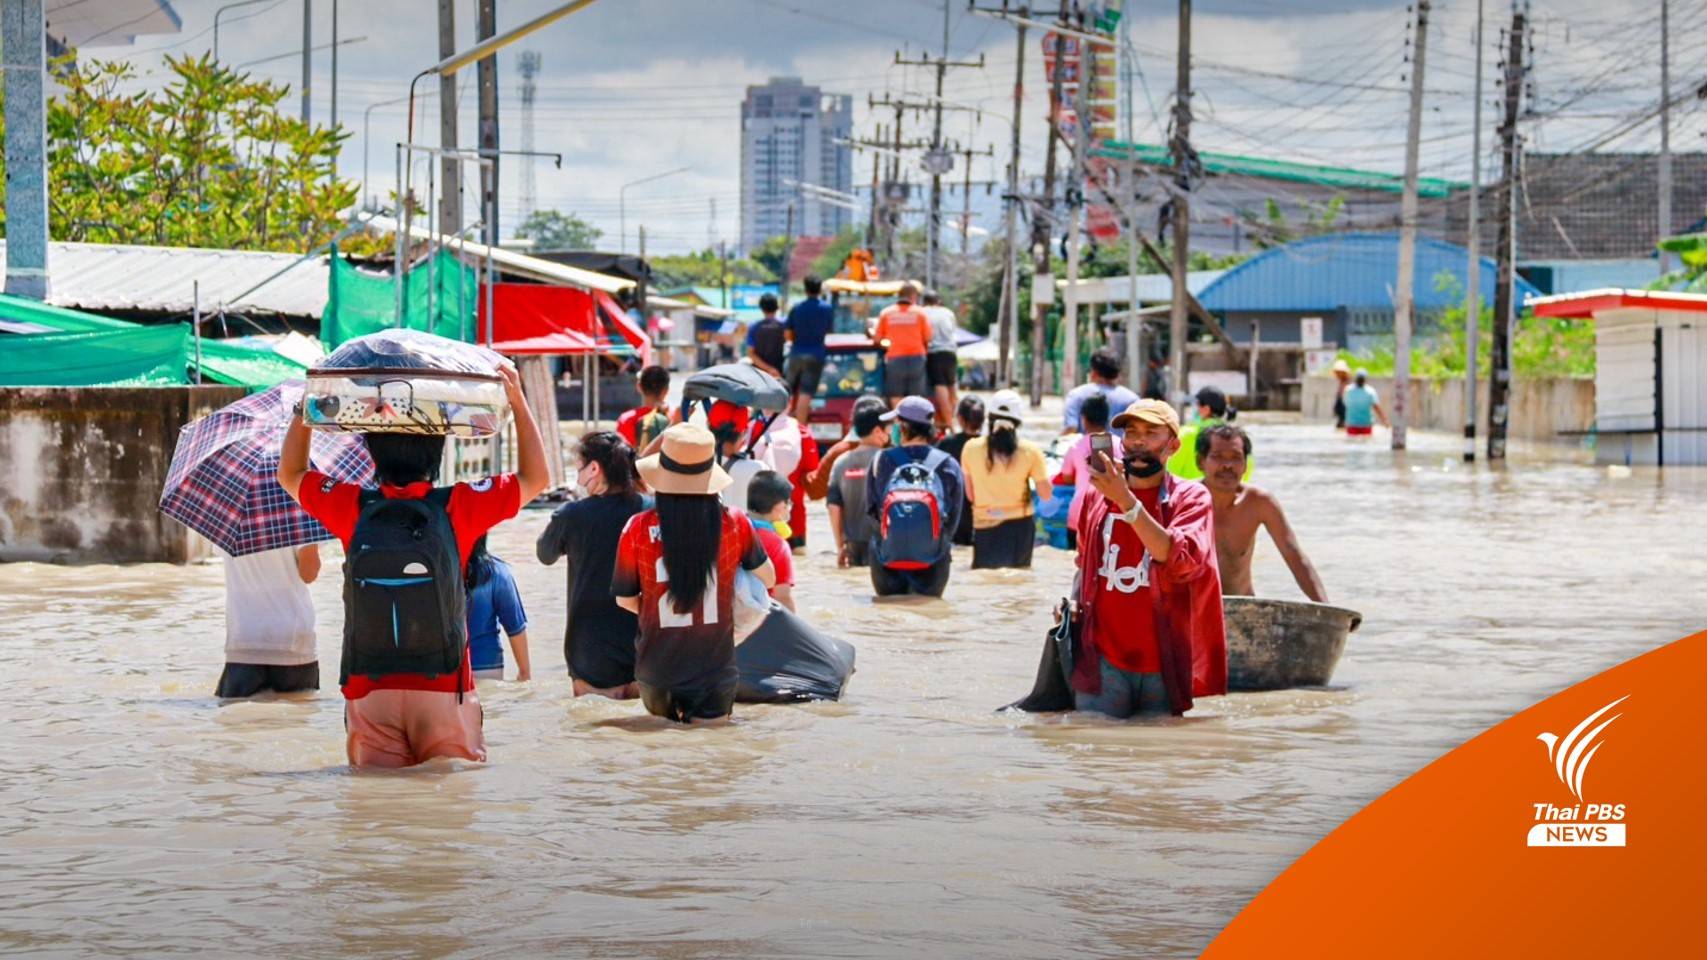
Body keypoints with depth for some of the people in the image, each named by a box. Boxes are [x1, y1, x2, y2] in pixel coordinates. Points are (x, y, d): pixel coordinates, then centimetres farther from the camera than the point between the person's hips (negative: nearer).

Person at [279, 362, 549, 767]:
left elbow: (291, 475, 19)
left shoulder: (353, 509, -2)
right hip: (443, 689, -2)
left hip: (370, 691, 2)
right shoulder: (457, 507, -6)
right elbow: (536, 478, 9)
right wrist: (518, 400, 11)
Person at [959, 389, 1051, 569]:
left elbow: (970, 494, 1)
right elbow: (1045, 494, -5)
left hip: (983, 526, 0)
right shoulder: (1030, 451, -10)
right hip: (1019, 525, 0)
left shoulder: (971, 448, -6)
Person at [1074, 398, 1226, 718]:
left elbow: (1181, 560, -18)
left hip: (1164, 665, -2)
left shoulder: (1191, 498, 1)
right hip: (1103, 658, 2)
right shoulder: (1098, 497, 11)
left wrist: (1127, 501, -22)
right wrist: (1075, 602, 7)